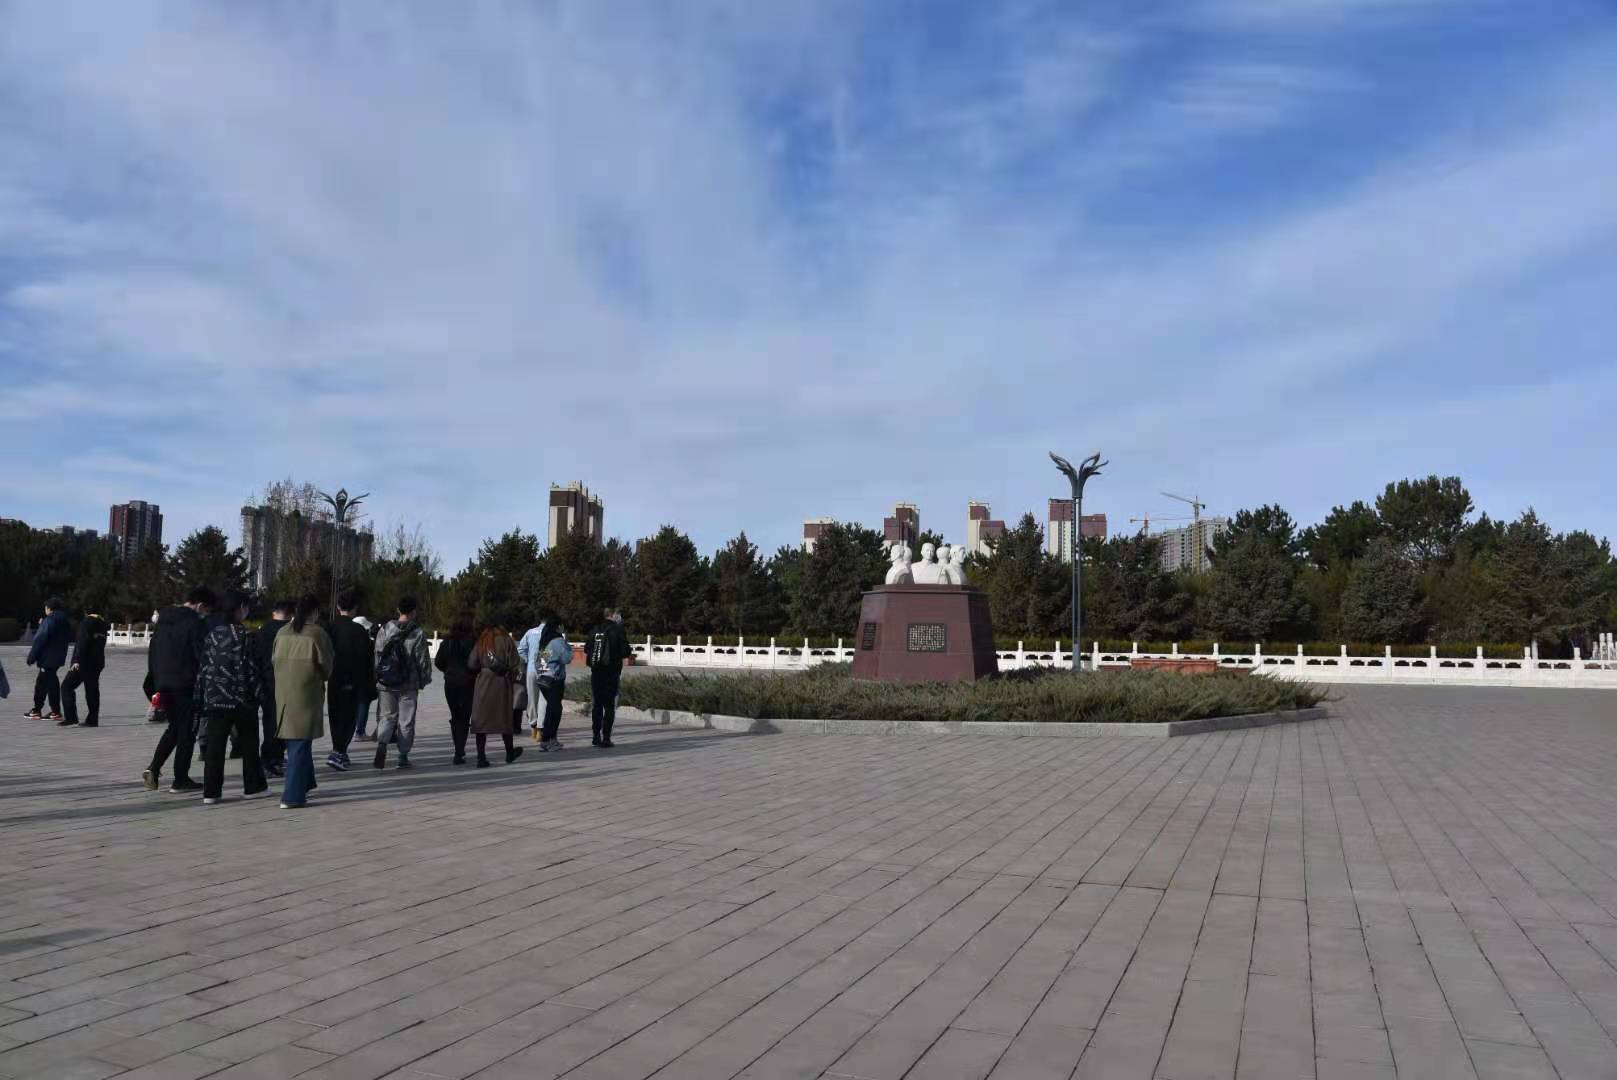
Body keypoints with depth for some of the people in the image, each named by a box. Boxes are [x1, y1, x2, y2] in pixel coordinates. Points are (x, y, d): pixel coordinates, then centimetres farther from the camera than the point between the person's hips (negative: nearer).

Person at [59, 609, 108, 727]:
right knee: (92, 689, 10)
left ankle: (71, 719, -6)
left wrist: (77, 661, -24)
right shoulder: (102, 623, 11)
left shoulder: (86, 622, -13)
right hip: (98, 662, 8)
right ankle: (93, 720, 9)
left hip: (84, 663, -8)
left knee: (67, 686, 1)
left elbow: (82, 642, -21)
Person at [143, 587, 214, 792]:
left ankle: (153, 768, 6)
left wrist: (155, 683, 19)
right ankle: (180, 779, 6)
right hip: (185, 683, -7)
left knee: (174, 726, 21)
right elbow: (201, 655, -15)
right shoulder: (194, 623, -12)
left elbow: (152, 652, 17)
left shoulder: (163, 620, 13)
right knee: (187, 729, 3)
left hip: (163, 682, 7)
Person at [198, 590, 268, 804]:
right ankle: (253, 786, 17)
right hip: (241, 699, -4)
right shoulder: (244, 635, -10)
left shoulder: (212, 634, 7)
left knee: (214, 746, 4)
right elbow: (251, 668, -12)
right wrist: (256, 695, -5)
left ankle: (211, 792, 2)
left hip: (214, 699, 4)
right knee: (249, 744, 9)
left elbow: (203, 668, 9)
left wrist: (202, 699, 14)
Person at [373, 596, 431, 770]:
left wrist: (377, 679, 13)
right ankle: (403, 756, 10)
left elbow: (376, 655, 4)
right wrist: (424, 680, 9)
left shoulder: (385, 630, 1)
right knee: (406, 720, 7)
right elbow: (423, 661, -5)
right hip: (408, 685, -2)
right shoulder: (417, 634, -9)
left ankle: (382, 742, -13)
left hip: (385, 684, 3)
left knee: (386, 716, 13)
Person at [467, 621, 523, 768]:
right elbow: (515, 664, -8)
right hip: (502, 683, -1)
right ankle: (510, 753, 29)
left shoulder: (481, 642, 3)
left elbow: (471, 664, -3)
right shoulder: (506, 641, -4)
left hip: (483, 683, 1)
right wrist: (513, 678, 9)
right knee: (504, 719, 13)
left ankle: (481, 757, -1)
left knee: (481, 720, 5)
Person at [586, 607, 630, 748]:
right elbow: (625, 652, -9)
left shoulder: (596, 630, 5)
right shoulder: (618, 630, -8)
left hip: (596, 672, 4)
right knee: (610, 706, 0)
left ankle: (596, 737, 16)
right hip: (611, 673, -4)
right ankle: (606, 738, -3)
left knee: (597, 705, 12)